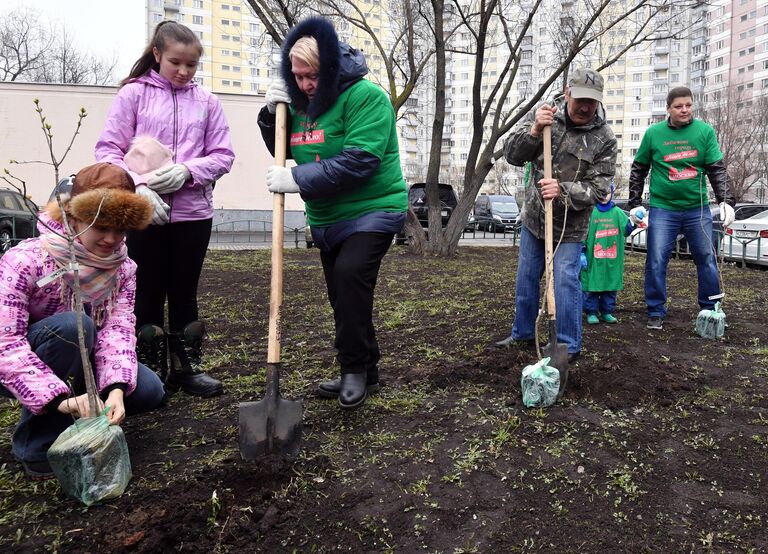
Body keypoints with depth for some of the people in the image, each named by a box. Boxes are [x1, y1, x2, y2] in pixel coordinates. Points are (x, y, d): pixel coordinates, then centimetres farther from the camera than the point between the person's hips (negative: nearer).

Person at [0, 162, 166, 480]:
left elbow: (118, 329, -20)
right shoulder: (26, 260, -27)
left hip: (75, 365, 5)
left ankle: (68, 421, 9)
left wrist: (115, 389, -37)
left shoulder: (122, 267, -11)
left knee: (149, 390, -16)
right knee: (72, 325, -35)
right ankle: (37, 447, -19)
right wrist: (60, 397, -44)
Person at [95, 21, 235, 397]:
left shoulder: (206, 102, 6)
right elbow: (108, 151, -2)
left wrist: (187, 171, -13)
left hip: (193, 212, 2)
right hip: (144, 213, -1)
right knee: (149, 295, 7)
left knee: (185, 294, 11)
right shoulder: (133, 93, 2)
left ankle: (187, 369, 24)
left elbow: (222, 155, 5)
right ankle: (150, 375, 19)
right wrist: (140, 187, -17)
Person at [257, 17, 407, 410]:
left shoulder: (365, 96, -17)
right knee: (343, 296, 10)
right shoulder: (301, 102, 6)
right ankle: (364, 372, 24)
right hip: (326, 217, 8)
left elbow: (359, 162, -27)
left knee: (350, 274, -27)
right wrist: (271, 115, -3)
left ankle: (355, 369, -11)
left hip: (372, 210, -7)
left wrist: (297, 180, -26)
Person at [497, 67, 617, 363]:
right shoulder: (545, 114, -8)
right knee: (526, 280, 14)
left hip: (569, 226, -3)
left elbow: (598, 190, -17)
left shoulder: (604, 139, -15)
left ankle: (569, 346, 6)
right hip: (533, 217, 4)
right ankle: (523, 332, 33)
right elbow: (512, 154, -13)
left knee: (565, 281, -9)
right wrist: (534, 130, -32)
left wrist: (563, 190, -35)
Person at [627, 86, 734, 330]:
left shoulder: (705, 131, 0)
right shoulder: (653, 133, -1)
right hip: (662, 209, -1)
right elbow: (638, 170, 6)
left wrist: (725, 201, -10)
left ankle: (710, 309, 24)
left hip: (698, 209, 2)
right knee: (656, 261, -3)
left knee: (707, 259, 8)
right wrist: (634, 204, 1)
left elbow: (717, 170, 1)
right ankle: (656, 312, 10)